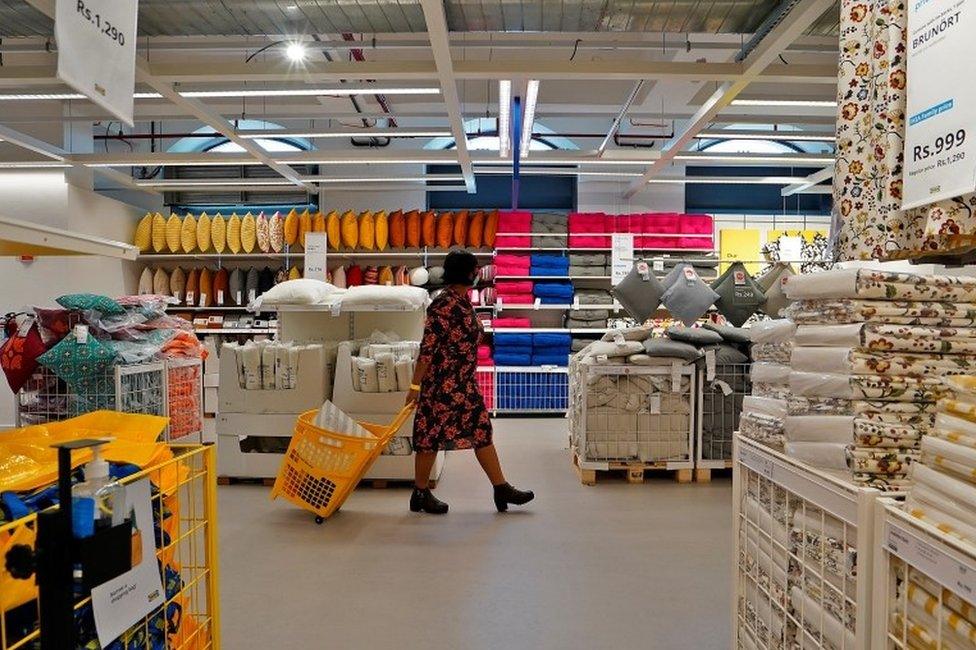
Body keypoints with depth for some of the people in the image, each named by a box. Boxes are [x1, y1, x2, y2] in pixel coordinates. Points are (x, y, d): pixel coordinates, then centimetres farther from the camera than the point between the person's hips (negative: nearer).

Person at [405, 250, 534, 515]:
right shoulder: (444, 305, -20)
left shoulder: (463, 301, 9)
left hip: (465, 384, 10)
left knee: (482, 431, 11)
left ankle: (501, 489, 19)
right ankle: (420, 495, 20)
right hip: (442, 383, -9)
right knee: (431, 436, 4)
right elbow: (427, 348, -20)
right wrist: (415, 386, -19)